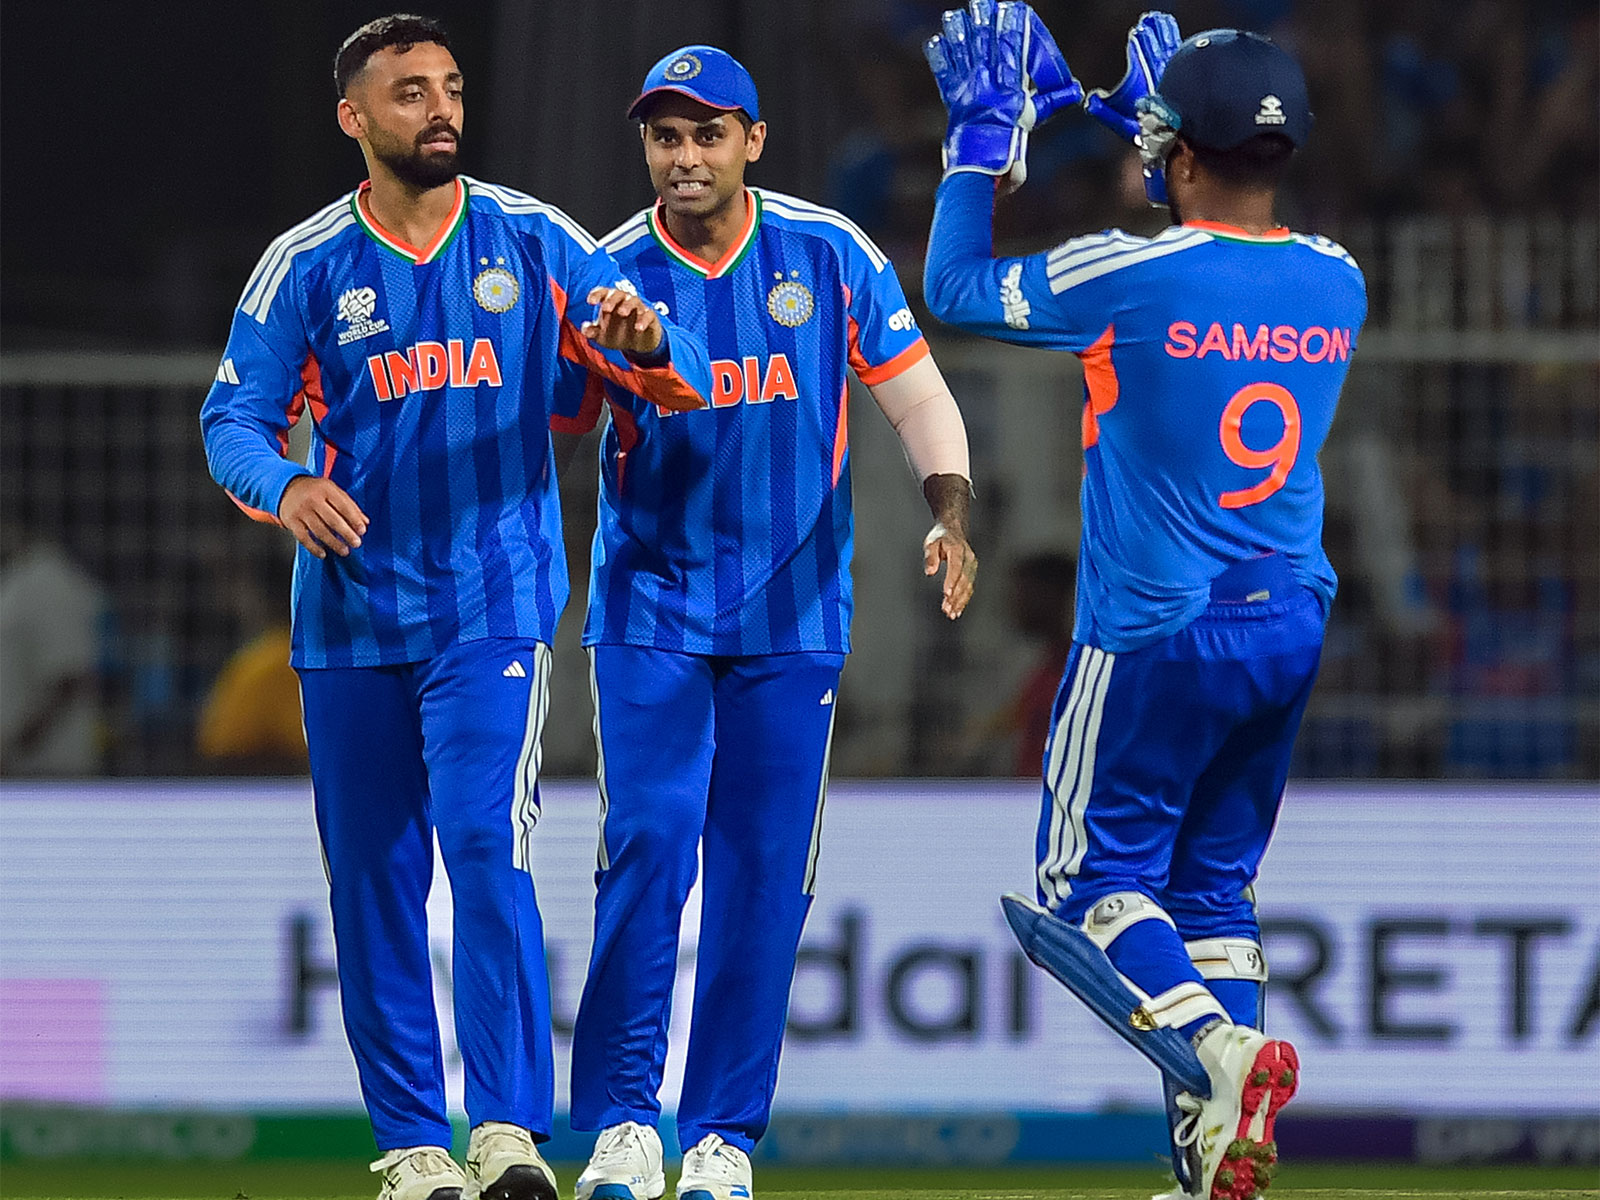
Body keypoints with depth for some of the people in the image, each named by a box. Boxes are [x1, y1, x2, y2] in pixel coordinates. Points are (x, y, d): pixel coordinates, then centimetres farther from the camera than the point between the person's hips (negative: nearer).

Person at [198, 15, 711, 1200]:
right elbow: (235, 415, -1)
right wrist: (285, 486, -24)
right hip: (351, 612, 2)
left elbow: (681, 378, -2)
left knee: (485, 846, -18)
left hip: (493, 607, -2)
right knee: (372, 879, 5)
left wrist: (645, 343, -26)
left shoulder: (534, 241, 1)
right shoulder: (306, 266, 2)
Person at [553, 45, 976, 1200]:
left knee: (764, 871, 0)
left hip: (793, 608, 1)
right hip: (649, 606, -1)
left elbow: (914, 389, 0)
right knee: (649, 842, -13)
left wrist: (950, 512, -14)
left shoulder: (829, 255, -1)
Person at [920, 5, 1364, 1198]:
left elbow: (957, 286, -1)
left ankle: (1215, 1045, -21)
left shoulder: (1130, 276, -16)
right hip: (1291, 629, 6)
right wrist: (1145, 121, 30)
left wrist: (986, 133, 8)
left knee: (1089, 885, 5)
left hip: (1156, 638, -6)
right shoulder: (1334, 282, 1)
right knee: (1213, 885, 15)